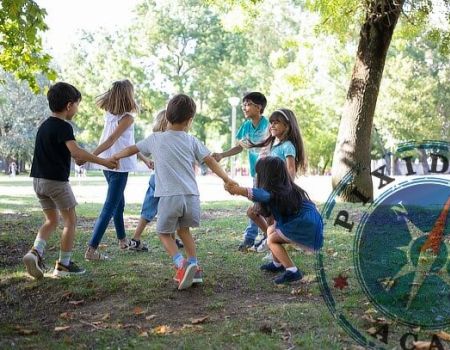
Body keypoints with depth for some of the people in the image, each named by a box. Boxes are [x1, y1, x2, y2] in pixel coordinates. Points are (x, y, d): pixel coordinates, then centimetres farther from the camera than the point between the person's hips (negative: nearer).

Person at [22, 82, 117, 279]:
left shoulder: (45, 125, 13)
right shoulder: (63, 126, -14)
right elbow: (76, 152, -26)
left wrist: (78, 158, 23)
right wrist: (102, 161, -24)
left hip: (38, 180, 8)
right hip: (57, 180, -8)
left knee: (52, 220, 17)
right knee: (70, 220, 6)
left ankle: (36, 252, -4)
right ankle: (64, 264, 8)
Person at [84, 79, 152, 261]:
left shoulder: (110, 114, 9)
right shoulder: (127, 118, -14)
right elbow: (110, 141, -24)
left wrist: (144, 159, 19)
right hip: (119, 166, -8)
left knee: (119, 203, 23)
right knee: (110, 208, -5)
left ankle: (122, 240, 39)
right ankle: (91, 249, -10)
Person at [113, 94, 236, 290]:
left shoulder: (156, 139, 7)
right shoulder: (191, 141, 9)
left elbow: (132, 149, 20)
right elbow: (211, 161, 6)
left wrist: (114, 157, 36)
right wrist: (227, 179, 14)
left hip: (169, 197, -2)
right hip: (191, 196, 3)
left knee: (164, 233, 12)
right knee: (184, 230, 24)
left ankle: (181, 264, -11)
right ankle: (194, 268, 19)